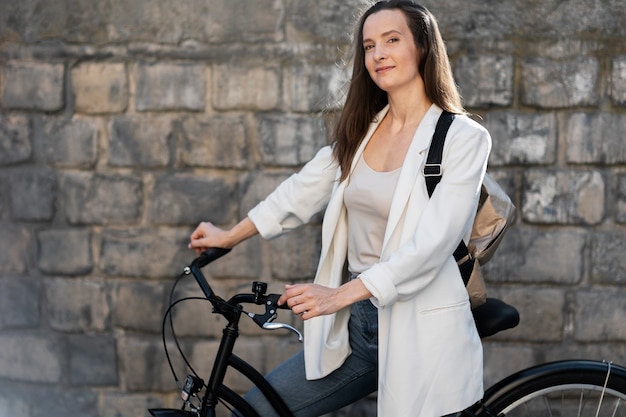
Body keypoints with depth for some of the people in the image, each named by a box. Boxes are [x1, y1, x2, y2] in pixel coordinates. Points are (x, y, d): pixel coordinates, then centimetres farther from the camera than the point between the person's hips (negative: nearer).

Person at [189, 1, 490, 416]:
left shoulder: (463, 138, -12)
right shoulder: (362, 129, 8)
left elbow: (431, 245, -21)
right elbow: (305, 190, 20)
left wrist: (340, 294, -28)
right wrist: (230, 236, 27)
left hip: (422, 335, -6)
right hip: (357, 325, 6)